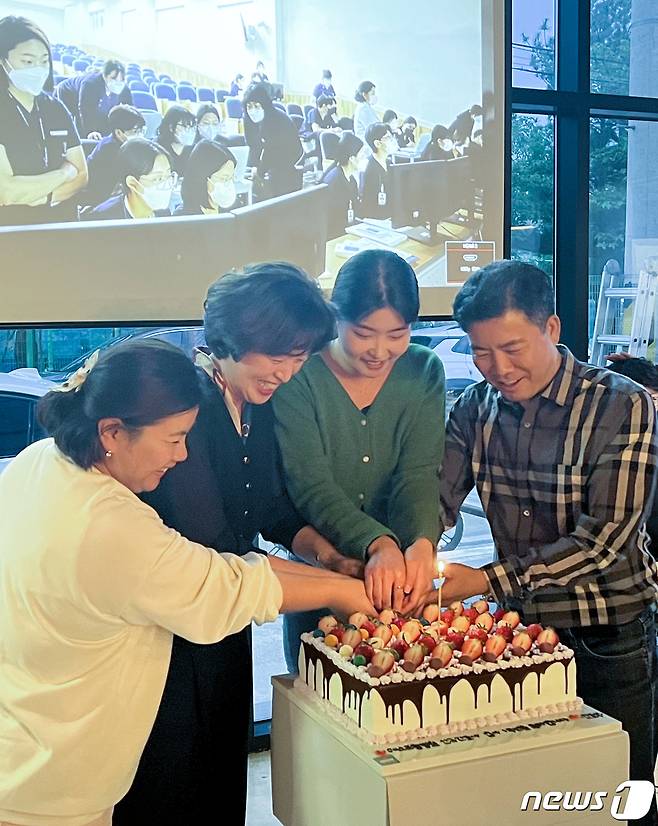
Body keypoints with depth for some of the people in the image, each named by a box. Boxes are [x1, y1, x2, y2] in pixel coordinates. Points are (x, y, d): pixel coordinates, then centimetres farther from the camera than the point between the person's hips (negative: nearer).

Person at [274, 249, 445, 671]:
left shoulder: (424, 372, -2)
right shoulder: (299, 375, -13)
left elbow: (419, 474, -10)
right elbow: (312, 486, -20)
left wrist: (422, 543, -31)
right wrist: (378, 544, -36)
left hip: (400, 584, 3)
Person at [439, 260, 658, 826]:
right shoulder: (476, 409, -1)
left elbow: (603, 539, -22)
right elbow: (435, 500, -7)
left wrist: (486, 581, -29)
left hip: (611, 637, -4)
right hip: (520, 627, 4)